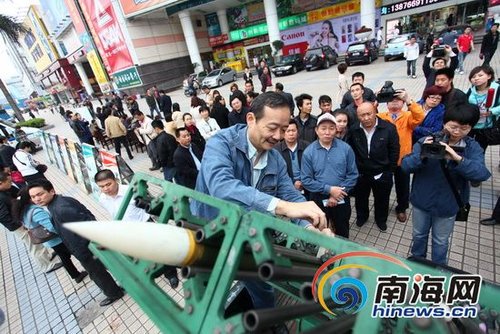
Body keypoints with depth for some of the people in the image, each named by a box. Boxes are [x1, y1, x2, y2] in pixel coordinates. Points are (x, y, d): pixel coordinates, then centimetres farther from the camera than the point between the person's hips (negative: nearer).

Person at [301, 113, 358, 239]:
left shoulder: (346, 148, -8)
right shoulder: (308, 152, -11)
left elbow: (353, 174, -6)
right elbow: (306, 180, -12)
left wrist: (338, 193, -14)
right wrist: (329, 189, -19)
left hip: (341, 199, 1)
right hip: (319, 199, -1)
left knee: (342, 232, 23)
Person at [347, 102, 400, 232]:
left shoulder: (389, 128, -15)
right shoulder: (353, 130, -11)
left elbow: (394, 151, -6)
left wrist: (390, 171, -4)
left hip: (382, 174, -1)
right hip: (360, 173, 1)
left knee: (382, 200, 20)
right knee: (360, 198, 22)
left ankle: (381, 220, 47)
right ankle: (362, 216, 50)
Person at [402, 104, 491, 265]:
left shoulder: (473, 147, -9)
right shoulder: (427, 141, -13)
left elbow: (482, 174, -24)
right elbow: (405, 165, -19)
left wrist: (457, 159, -40)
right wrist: (422, 155, -38)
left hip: (448, 205, 0)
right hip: (422, 200, 0)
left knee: (441, 241, 21)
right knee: (419, 235, 22)